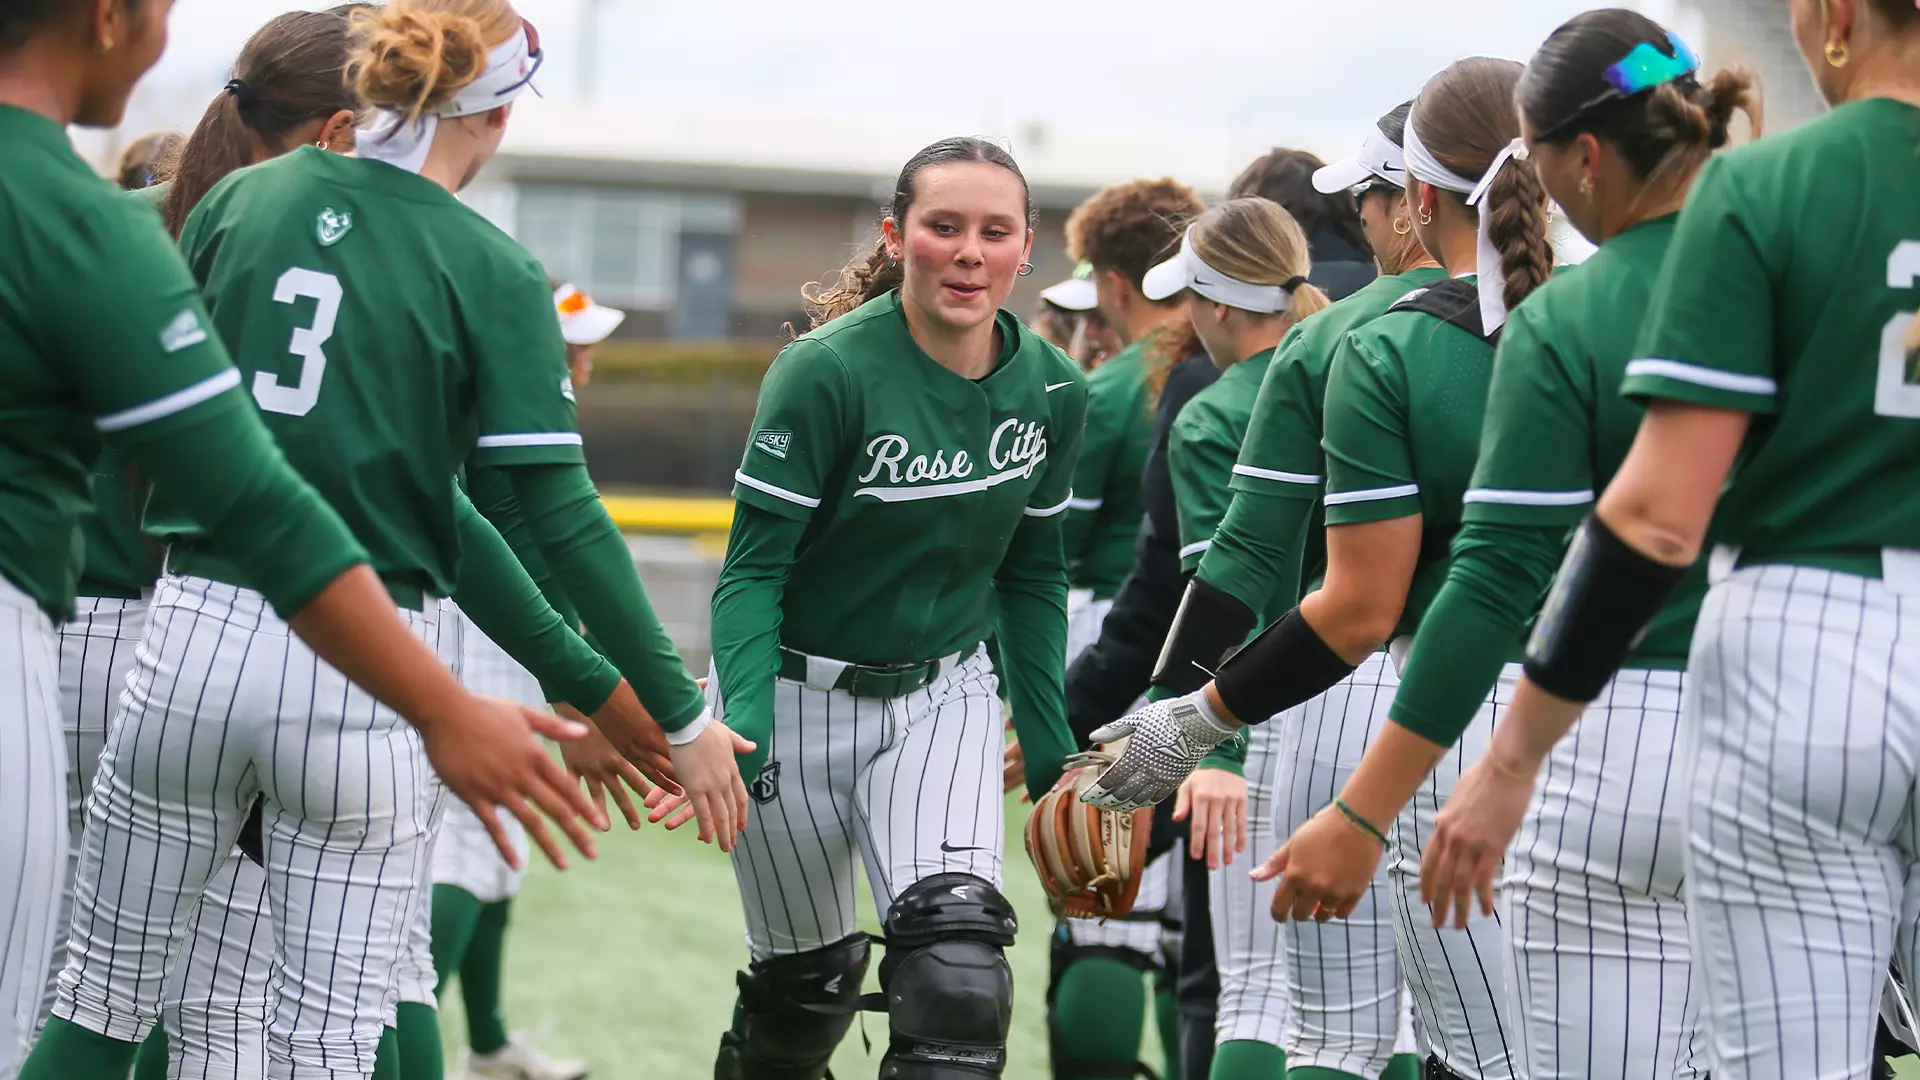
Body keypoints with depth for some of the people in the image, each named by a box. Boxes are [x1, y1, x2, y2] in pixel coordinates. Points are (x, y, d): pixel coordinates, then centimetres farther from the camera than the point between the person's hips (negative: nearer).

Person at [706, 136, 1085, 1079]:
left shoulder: (1051, 389, -5)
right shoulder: (827, 371, -20)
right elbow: (754, 568, -18)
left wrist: (1052, 751, 9)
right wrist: (742, 732, -31)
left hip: (942, 696, 3)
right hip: (797, 694, -3)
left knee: (957, 956, -19)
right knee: (803, 982, 11)